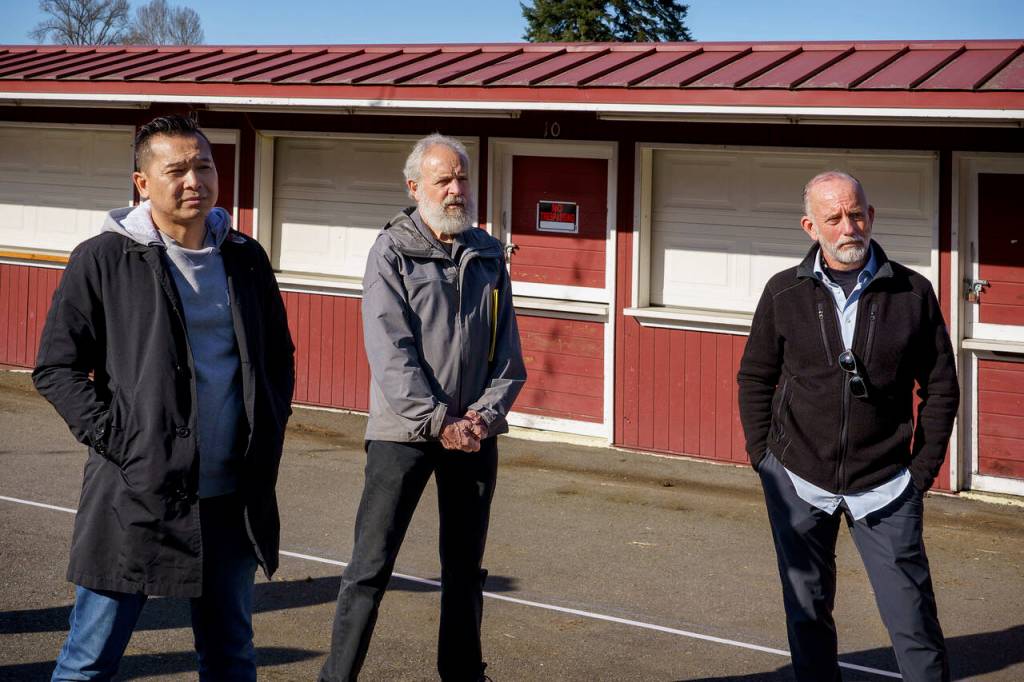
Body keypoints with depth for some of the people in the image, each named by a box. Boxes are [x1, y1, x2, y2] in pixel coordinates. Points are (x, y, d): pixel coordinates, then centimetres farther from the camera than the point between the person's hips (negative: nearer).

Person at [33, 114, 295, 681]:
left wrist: (268, 436, 7)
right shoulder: (103, 260, -4)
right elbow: (56, 368, -3)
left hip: (232, 499, 5)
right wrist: (116, 438, -12)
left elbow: (279, 358, 21)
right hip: (135, 493, -4)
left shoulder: (246, 260, 10)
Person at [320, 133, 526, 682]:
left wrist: (486, 413, -7)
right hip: (404, 431, -4)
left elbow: (508, 352, 9)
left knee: (465, 570, 13)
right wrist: (437, 422, -18)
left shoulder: (488, 255, 10)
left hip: (474, 433, 5)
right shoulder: (393, 252, -4)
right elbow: (390, 353, -13)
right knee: (371, 566, -6)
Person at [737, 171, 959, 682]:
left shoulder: (913, 293, -2)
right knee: (806, 609, 10)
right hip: (797, 481, 1)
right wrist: (762, 456, 3)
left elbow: (940, 386, 4)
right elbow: (754, 377, 9)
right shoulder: (784, 293, 0)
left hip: (884, 486, -1)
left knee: (912, 614, -1)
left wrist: (923, 468, 0)